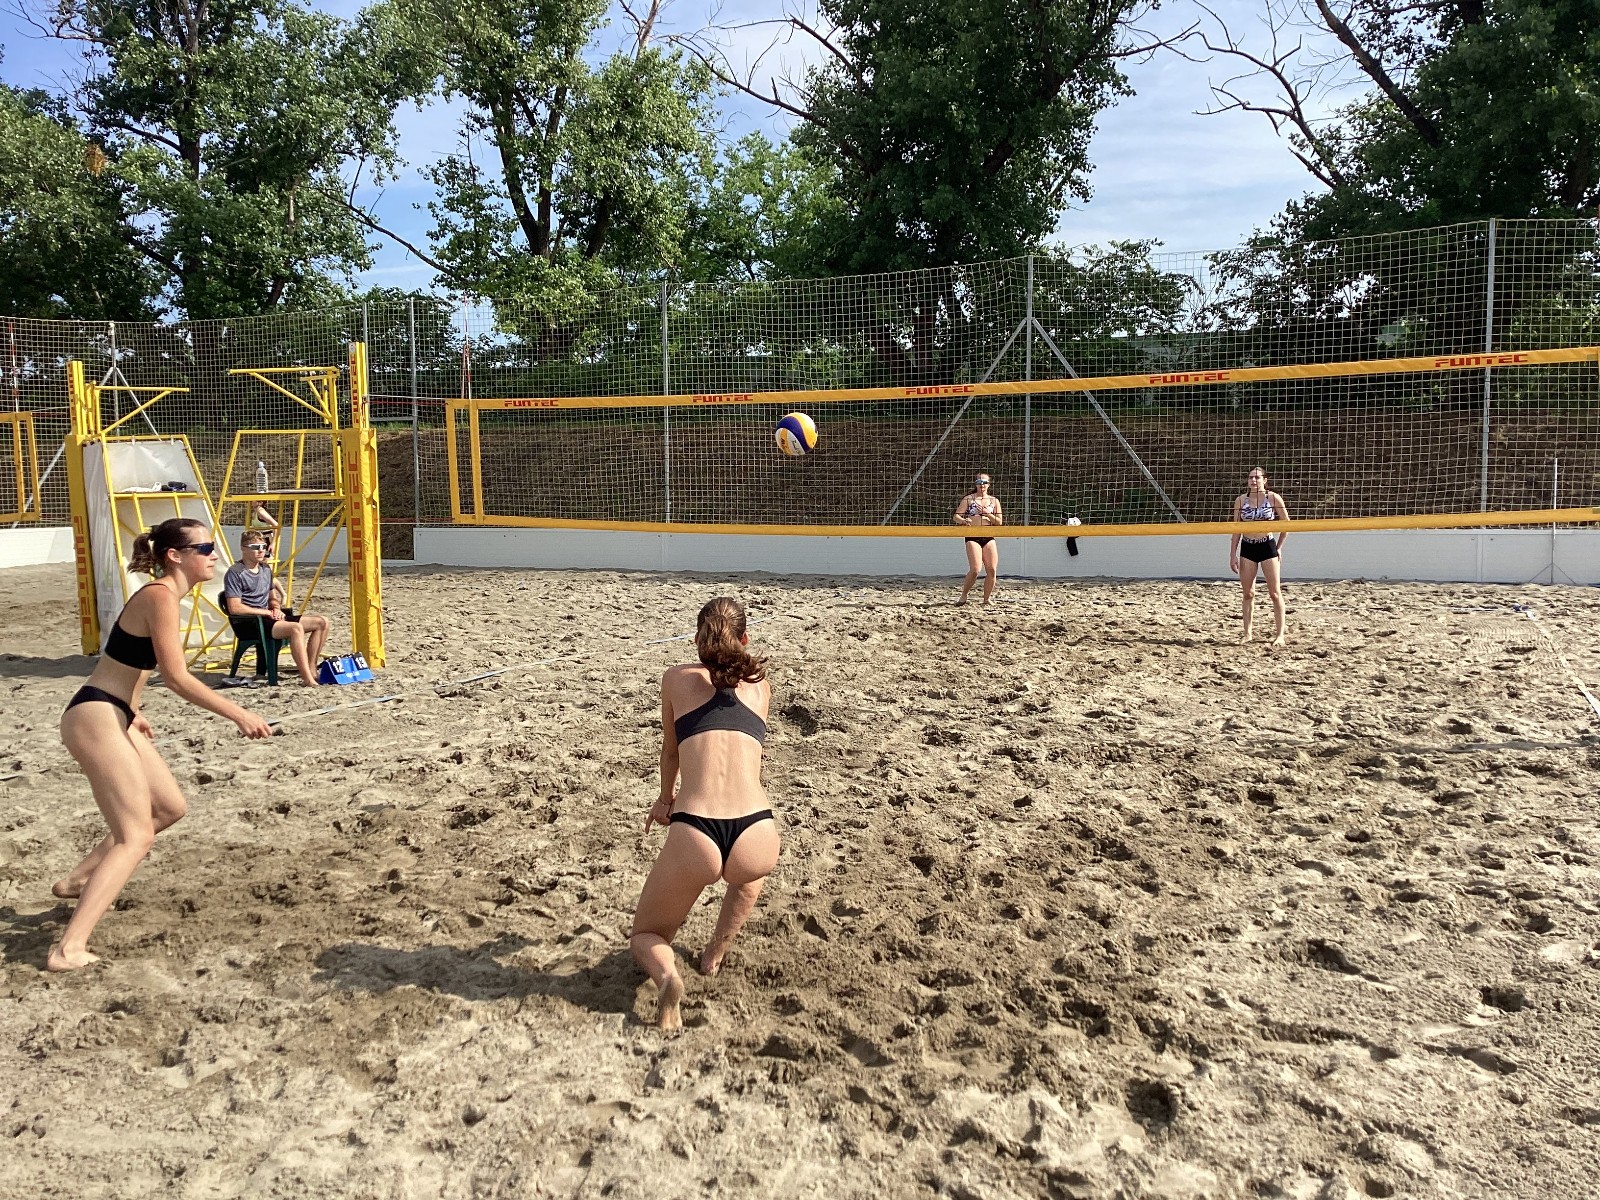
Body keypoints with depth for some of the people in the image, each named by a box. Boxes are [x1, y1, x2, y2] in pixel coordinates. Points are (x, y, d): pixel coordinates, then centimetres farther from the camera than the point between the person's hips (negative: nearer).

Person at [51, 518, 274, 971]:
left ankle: (77, 881, 29)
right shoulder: (161, 597, -18)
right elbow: (177, 677, -22)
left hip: (112, 717, 10)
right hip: (95, 719, -10)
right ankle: (69, 948, -12)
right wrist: (240, 715, -20)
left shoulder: (161, 594, 11)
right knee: (136, 837, -9)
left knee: (171, 807, 18)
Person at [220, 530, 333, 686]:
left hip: (267, 618, 9)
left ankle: (311, 670, -5)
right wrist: (267, 612, -14)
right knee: (296, 628, -34)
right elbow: (234, 608, -17)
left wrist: (276, 608, 2)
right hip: (247, 624, -9)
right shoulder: (235, 573, -8)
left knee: (321, 622, -3)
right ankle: (307, 679, -36)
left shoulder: (266, 569, 17)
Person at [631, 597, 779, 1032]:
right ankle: (715, 955, 30)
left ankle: (667, 975, -7)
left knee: (646, 937, 24)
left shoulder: (676, 678, 17)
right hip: (757, 839, 2)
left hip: (694, 838, -2)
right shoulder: (760, 684, 22)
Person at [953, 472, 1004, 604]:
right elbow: (956, 516, -1)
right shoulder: (968, 498, 5)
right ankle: (963, 596, 2)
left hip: (989, 538, 3)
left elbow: (1000, 521, 7)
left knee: (992, 570, -5)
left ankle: (987, 599, 10)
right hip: (972, 537, -3)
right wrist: (963, 521, -23)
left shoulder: (994, 501, 12)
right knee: (975, 570, -16)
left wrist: (987, 514, -8)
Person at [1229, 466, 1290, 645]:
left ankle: (1280, 634, 5)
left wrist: (1279, 547, 2)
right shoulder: (1241, 501, 1)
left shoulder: (1273, 498, -6)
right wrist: (1233, 554, 2)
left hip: (1267, 546, -2)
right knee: (1248, 593, 6)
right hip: (1247, 548, 3)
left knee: (1275, 592, 0)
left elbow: (1286, 523, 2)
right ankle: (1247, 632, 14)